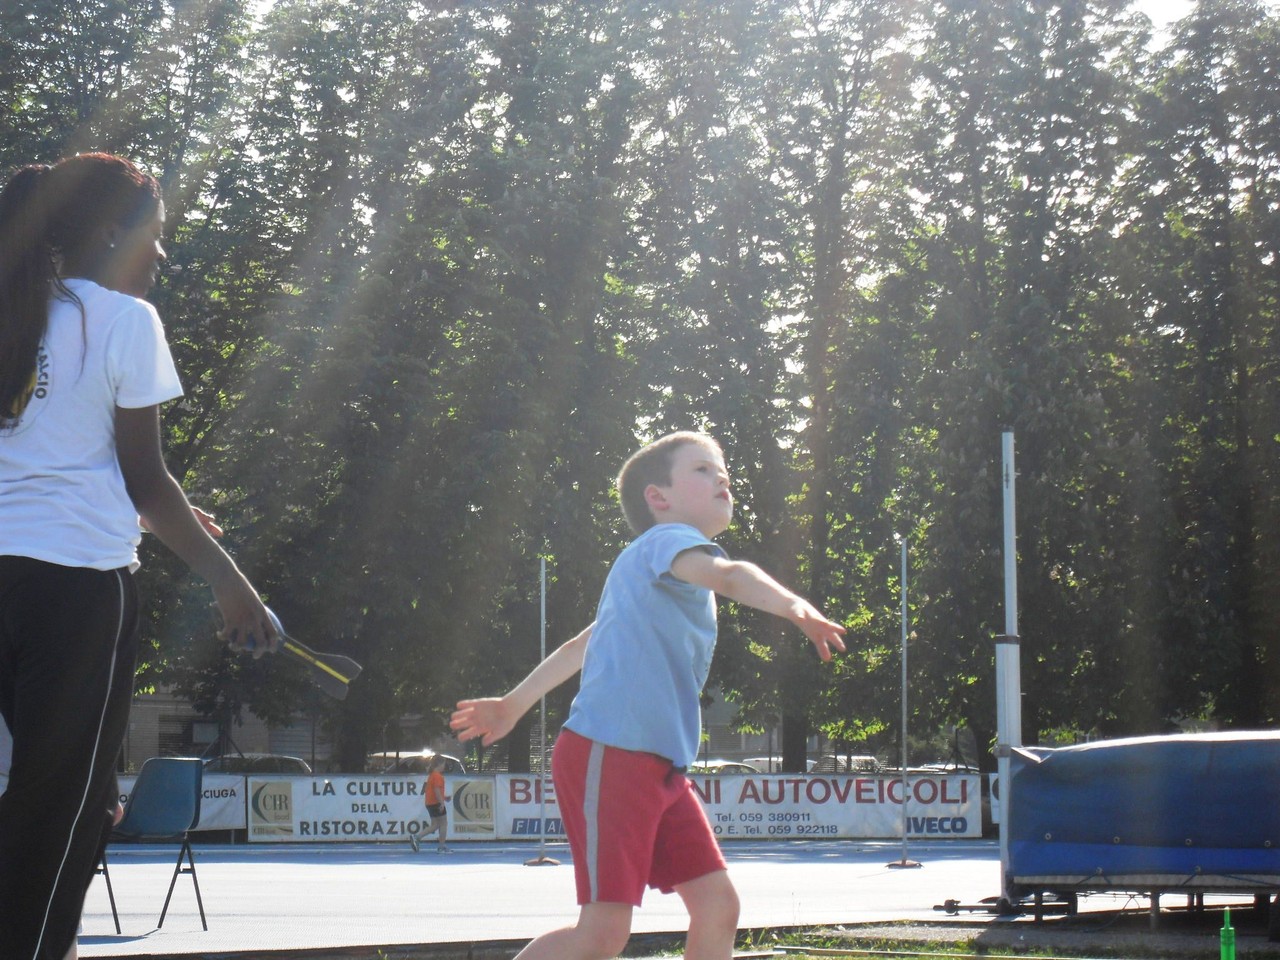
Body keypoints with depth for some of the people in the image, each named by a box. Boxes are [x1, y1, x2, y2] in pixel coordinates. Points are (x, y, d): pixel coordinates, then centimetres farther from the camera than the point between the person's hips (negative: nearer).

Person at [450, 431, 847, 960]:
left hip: (659, 768, 10)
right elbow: (726, 575, -30)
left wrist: (515, 703, 40)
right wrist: (794, 605, -47)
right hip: (607, 757, -10)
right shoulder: (665, 540, -5)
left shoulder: (671, 576, 25)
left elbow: (581, 645, 33)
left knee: (717, 904, 1)